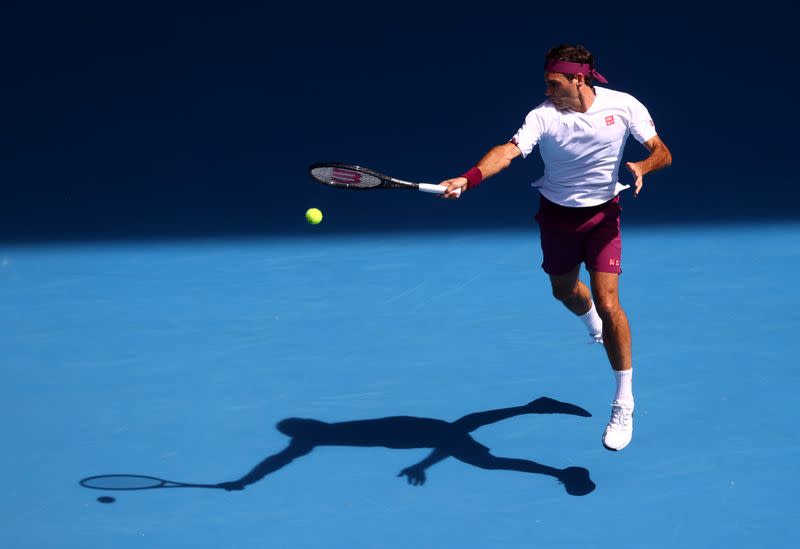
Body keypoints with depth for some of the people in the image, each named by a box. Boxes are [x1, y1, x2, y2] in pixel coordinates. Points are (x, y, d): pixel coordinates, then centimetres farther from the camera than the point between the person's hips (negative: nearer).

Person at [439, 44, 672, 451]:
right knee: (564, 291, 21)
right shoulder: (544, 115, -18)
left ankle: (623, 405, -1)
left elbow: (662, 153, -10)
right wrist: (468, 179, -50)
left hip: (602, 215, -2)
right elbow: (510, 150, -33)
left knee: (608, 304, -13)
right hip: (557, 214, 2)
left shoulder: (623, 106, -15)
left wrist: (641, 165, -33)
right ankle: (591, 322, 62)